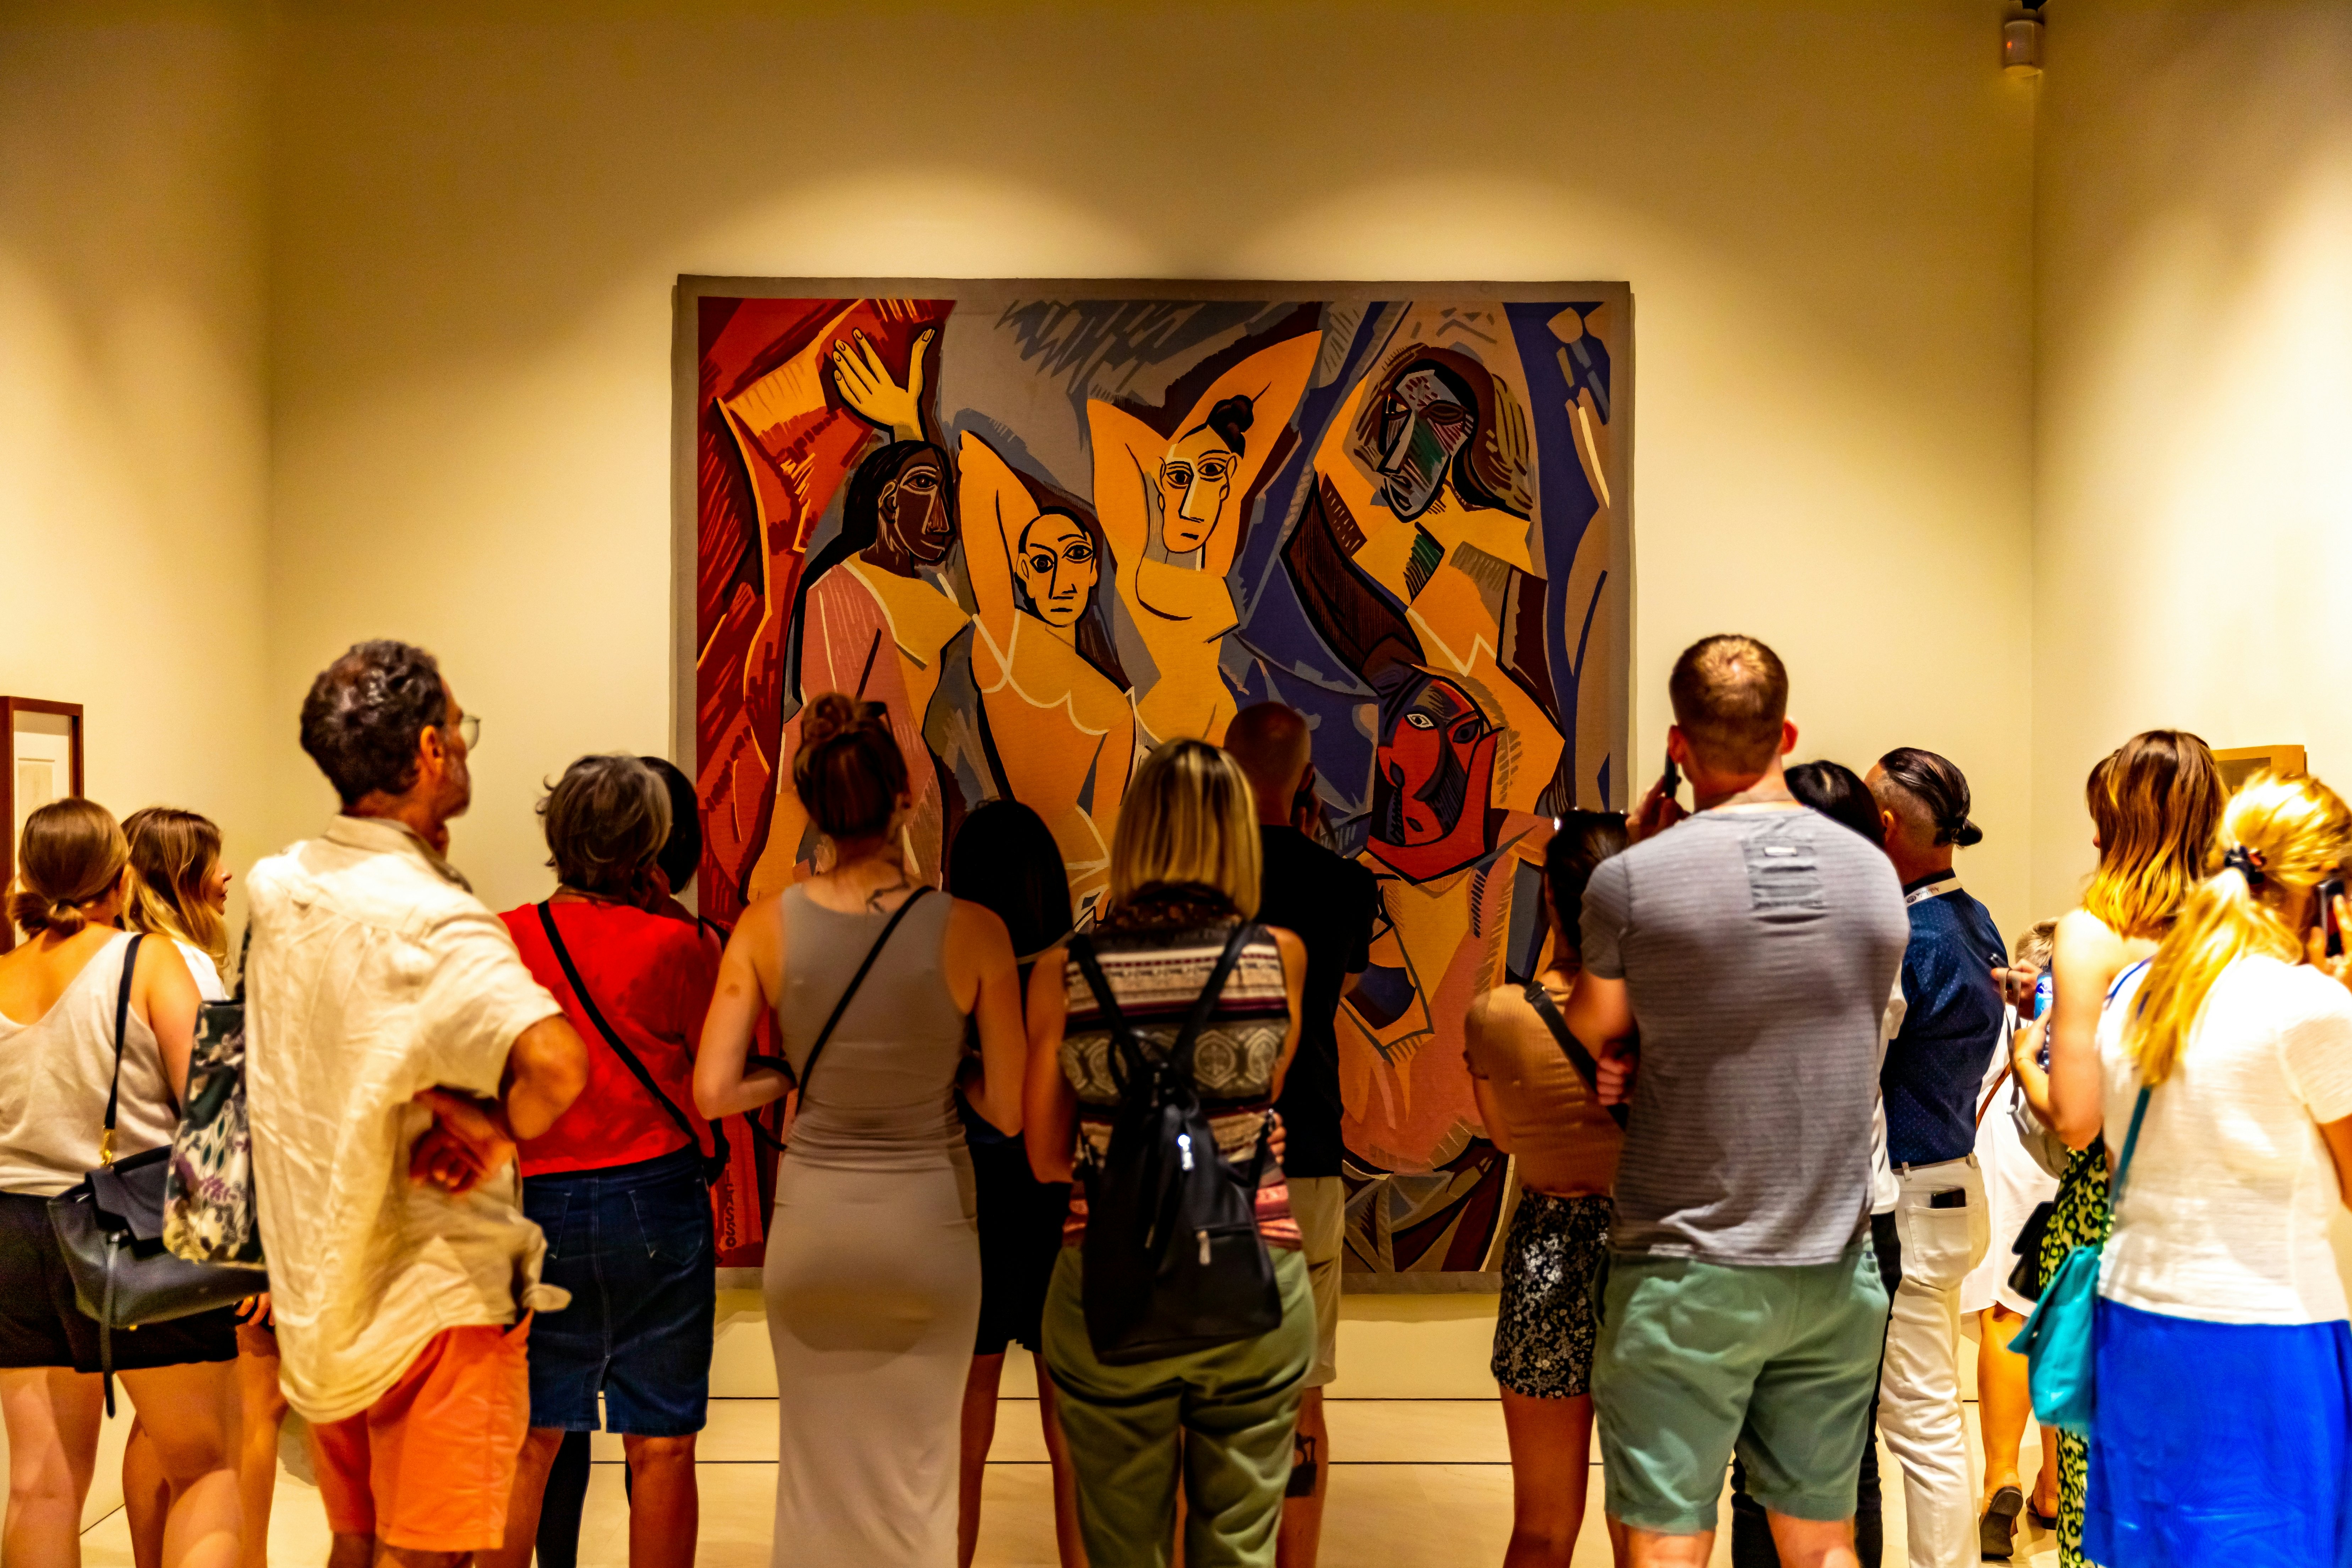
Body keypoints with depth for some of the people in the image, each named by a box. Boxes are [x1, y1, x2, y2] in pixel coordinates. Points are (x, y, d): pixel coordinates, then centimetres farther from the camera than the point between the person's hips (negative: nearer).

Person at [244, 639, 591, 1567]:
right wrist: (499, 1133, -18)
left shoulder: (275, 891, 1)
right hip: (434, 1291, -8)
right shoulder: (432, 921, -23)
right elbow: (555, 1063, -38)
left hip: (315, 1283, 8)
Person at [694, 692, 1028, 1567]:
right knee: (915, 1475, 15)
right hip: (927, 1224, -1)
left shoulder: (767, 927, -9)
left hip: (812, 1221, 2)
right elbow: (1009, 1110, -10)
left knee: (817, 1471, 18)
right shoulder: (972, 931, -14)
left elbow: (714, 1093, -10)